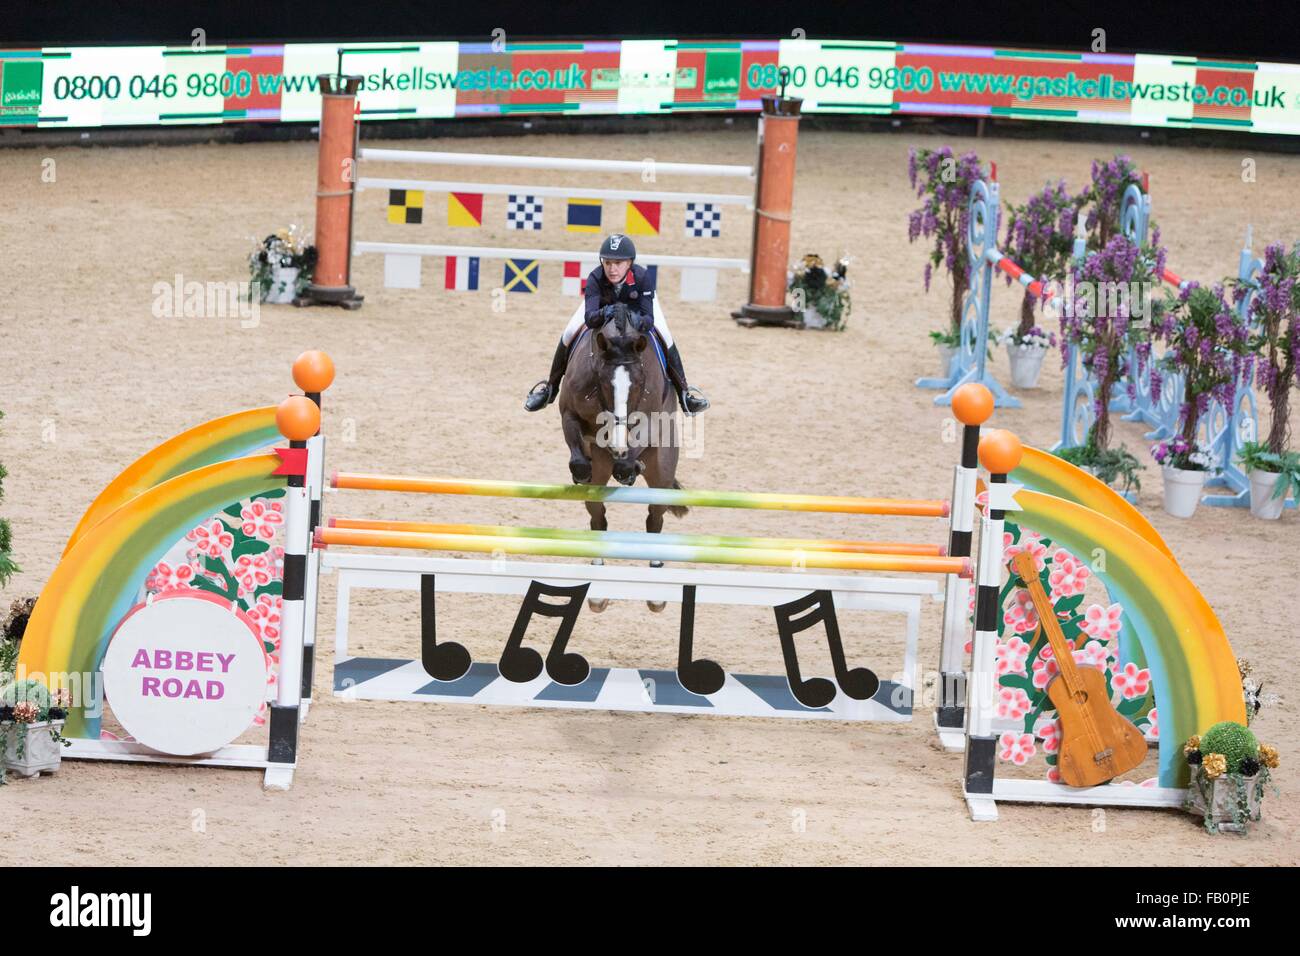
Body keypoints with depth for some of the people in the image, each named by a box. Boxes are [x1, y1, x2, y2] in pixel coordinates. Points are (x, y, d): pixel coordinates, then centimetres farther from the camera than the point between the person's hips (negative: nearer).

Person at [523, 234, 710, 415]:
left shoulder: (642, 276, -42)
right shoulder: (595, 278, -41)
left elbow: (649, 317, -45)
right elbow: (589, 318, -49)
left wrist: (640, 321, -68)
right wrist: (603, 314, -71)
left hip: (635, 303, 0)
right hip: (603, 302, 0)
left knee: (665, 337, -18)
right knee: (569, 334, -15)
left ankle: (683, 390, 0)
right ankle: (551, 387, 6)